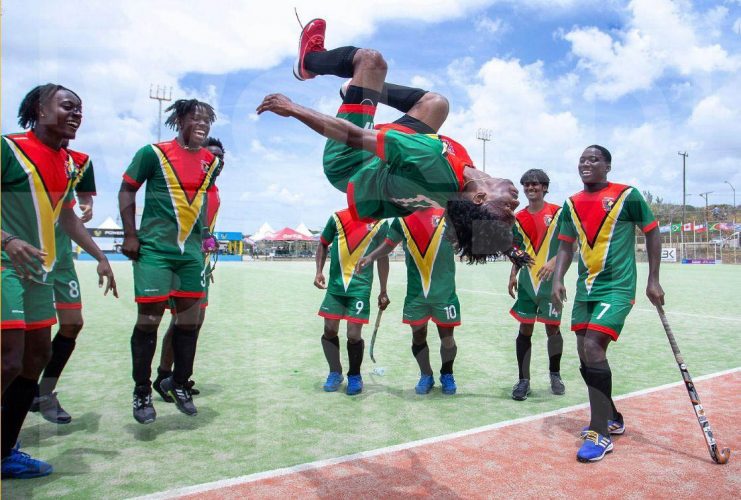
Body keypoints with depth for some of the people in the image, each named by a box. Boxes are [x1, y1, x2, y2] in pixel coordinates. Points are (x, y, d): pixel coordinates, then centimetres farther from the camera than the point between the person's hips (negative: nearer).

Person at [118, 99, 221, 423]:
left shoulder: (211, 161, 10)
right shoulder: (154, 153, -4)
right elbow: (127, 190, -1)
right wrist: (130, 235, -8)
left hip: (192, 251, 5)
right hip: (154, 249, -5)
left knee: (190, 317, 7)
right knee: (150, 318, -4)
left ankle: (179, 383, 24)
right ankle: (142, 392, 11)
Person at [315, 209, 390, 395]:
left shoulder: (380, 223, 0)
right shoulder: (338, 218, 2)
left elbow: (382, 258, 7)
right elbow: (323, 244, 14)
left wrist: (383, 292, 7)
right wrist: (319, 272, 2)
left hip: (360, 287, -2)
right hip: (335, 285, 2)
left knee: (354, 334, -4)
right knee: (330, 330, 6)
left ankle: (354, 376, 20)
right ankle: (335, 373, 26)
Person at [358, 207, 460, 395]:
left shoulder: (447, 213, -3)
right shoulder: (403, 218, 4)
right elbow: (389, 244, 13)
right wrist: (370, 257, 0)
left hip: (444, 291, -2)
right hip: (415, 292, 2)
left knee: (447, 335, 7)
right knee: (418, 335, 10)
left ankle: (447, 375, 32)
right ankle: (426, 376, 31)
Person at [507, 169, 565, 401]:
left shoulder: (558, 213, -2)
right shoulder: (519, 218, 9)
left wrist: (554, 262, -20)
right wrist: (513, 275, 6)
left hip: (551, 281, -3)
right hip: (527, 283, 3)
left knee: (553, 328, 7)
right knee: (525, 329, 2)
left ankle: (555, 375, 28)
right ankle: (523, 380, 10)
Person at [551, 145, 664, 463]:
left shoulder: (628, 196, -5)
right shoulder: (571, 204, 9)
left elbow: (652, 233, 1)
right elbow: (566, 246, 11)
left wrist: (653, 280, -2)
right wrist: (557, 279, -4)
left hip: (617, 287, -6)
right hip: (585, 288, 6)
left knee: (593, 348, -18)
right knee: (585, 355, 9)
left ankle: (601, 434, -5)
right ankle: (612, 419, 31)